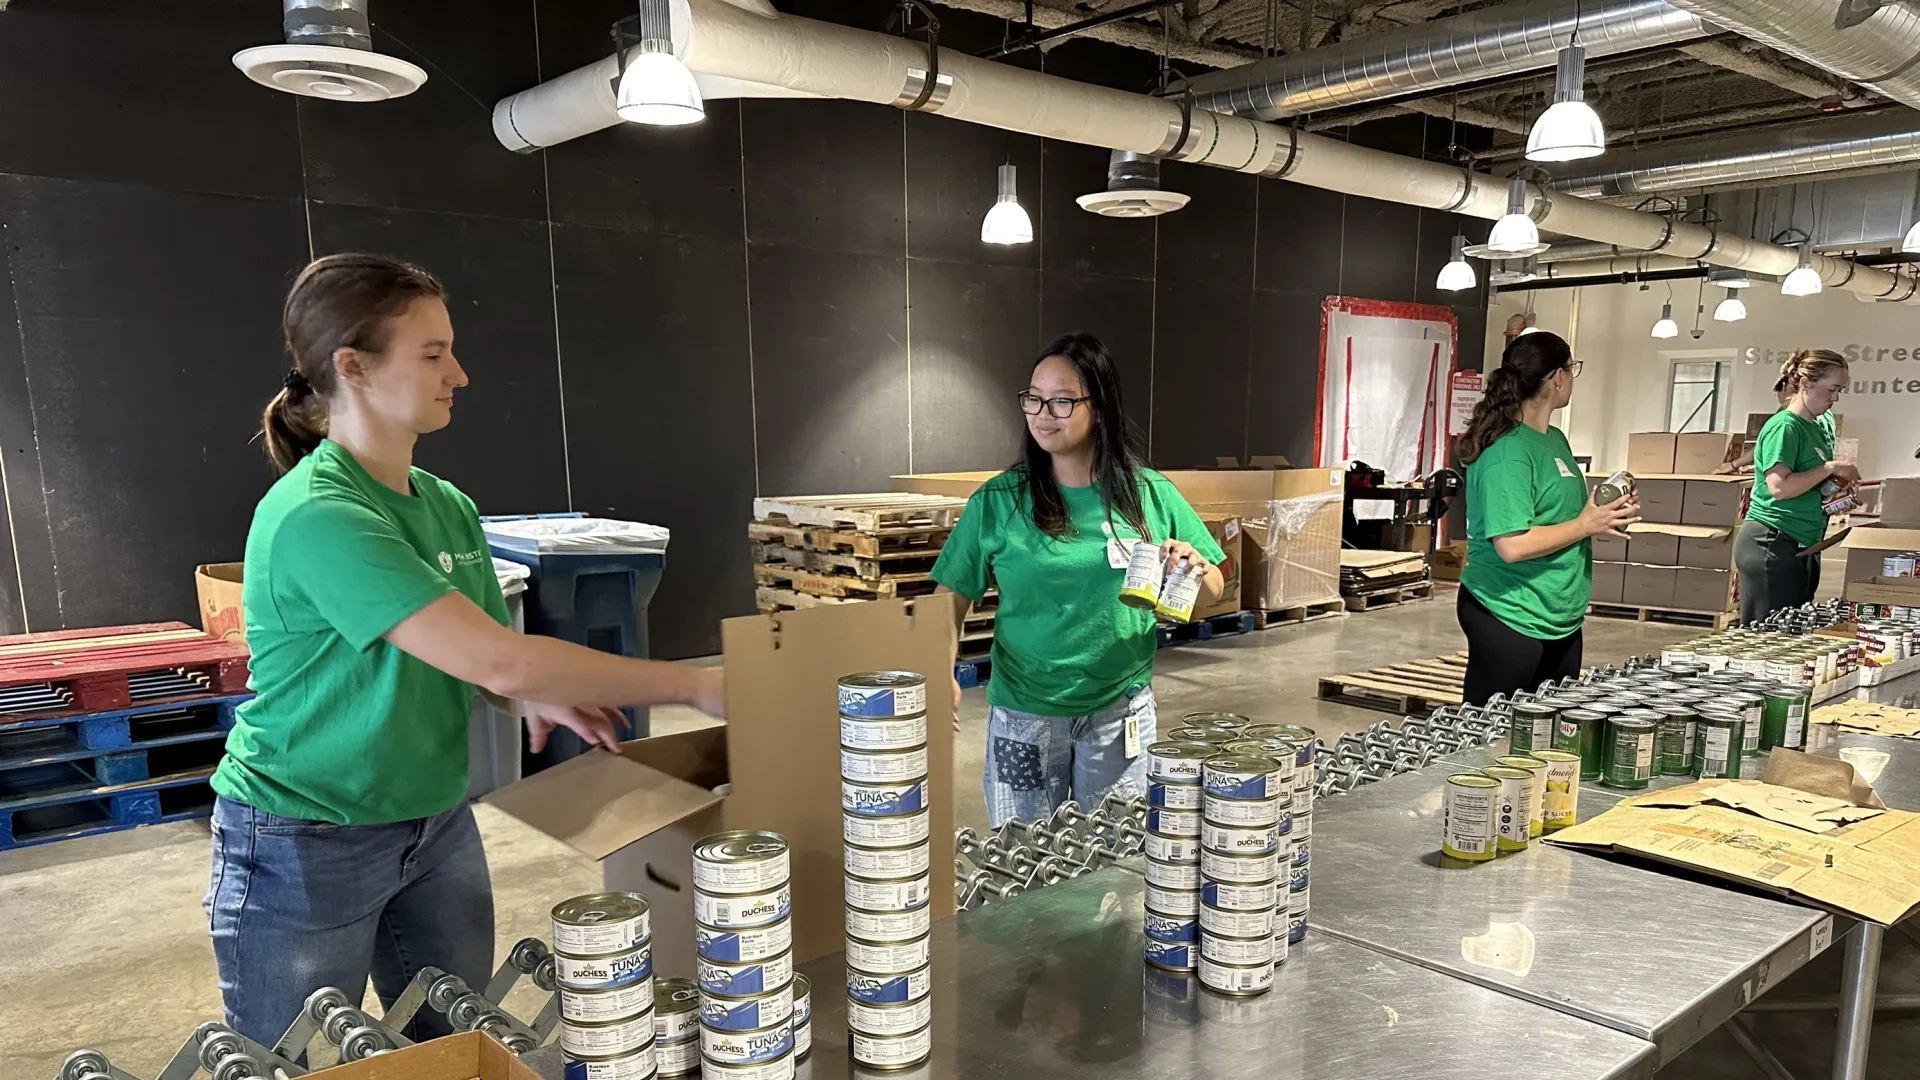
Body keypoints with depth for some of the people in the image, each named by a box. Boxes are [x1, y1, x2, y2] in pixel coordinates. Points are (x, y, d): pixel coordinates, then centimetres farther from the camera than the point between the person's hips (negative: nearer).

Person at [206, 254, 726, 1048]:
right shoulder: (315, 516, -26)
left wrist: (539, 698, -15)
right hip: (305, 849, -7)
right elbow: (498, 659, -33)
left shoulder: (448, 505, 0)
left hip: (436, 826, 7)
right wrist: (692, 685, -27)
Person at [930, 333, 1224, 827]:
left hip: (1121, 710, 1)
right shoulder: (996, 501, -7)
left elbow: (1210, 592, 5)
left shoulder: (1149, 493, -4)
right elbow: (952, 598, -3)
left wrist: (1195, 568, -17)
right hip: (1022, 713, -1)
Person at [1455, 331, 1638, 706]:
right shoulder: (1507, 451, -19)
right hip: (1510, 619, -9)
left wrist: (1603, 514, 5)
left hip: (1561, 619, 9)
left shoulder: (1555, 439, 10)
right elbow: (1512, 545, -26)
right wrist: (1586, 525, -15)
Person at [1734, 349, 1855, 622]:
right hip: (1771, 545, -10)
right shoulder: (1784, 426, -14)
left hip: (1801, 546, 10)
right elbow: (1779, 487, -26)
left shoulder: (1819, 425, 13)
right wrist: (1830, 468, -17)